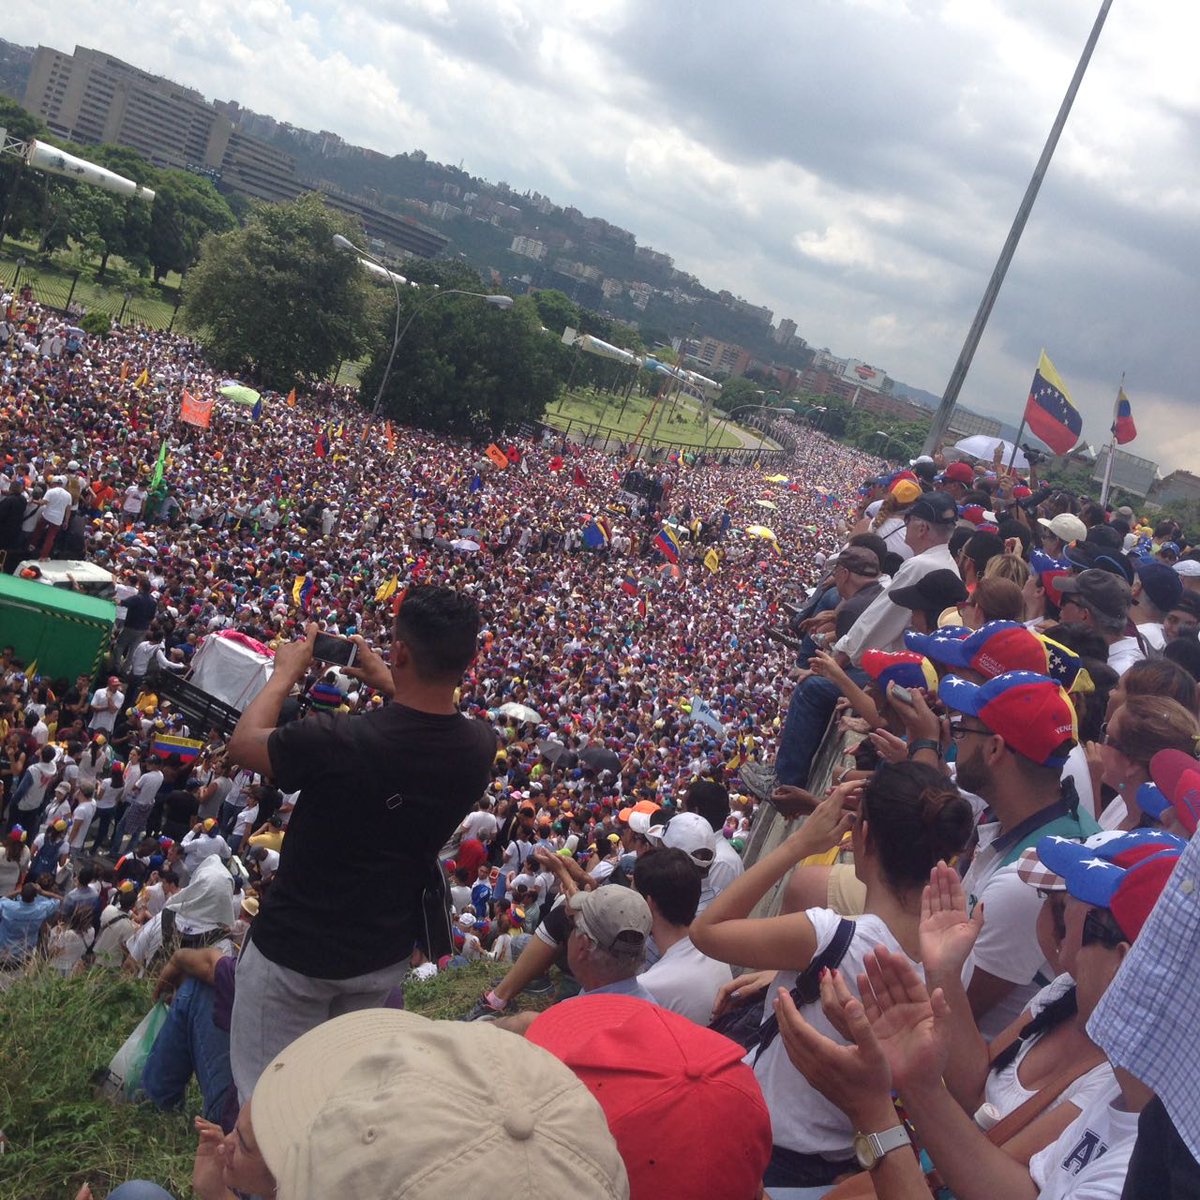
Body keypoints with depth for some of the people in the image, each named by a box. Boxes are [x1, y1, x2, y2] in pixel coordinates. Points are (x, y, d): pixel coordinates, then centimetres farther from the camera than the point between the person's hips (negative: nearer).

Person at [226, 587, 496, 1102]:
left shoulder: (335, 740, -32)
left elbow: (244, 742, -10)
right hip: (385, 953, 5)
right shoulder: (480, 747, -16)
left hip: (296, 950, -5)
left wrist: (286, 671, 3)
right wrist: (388, 685, 16)